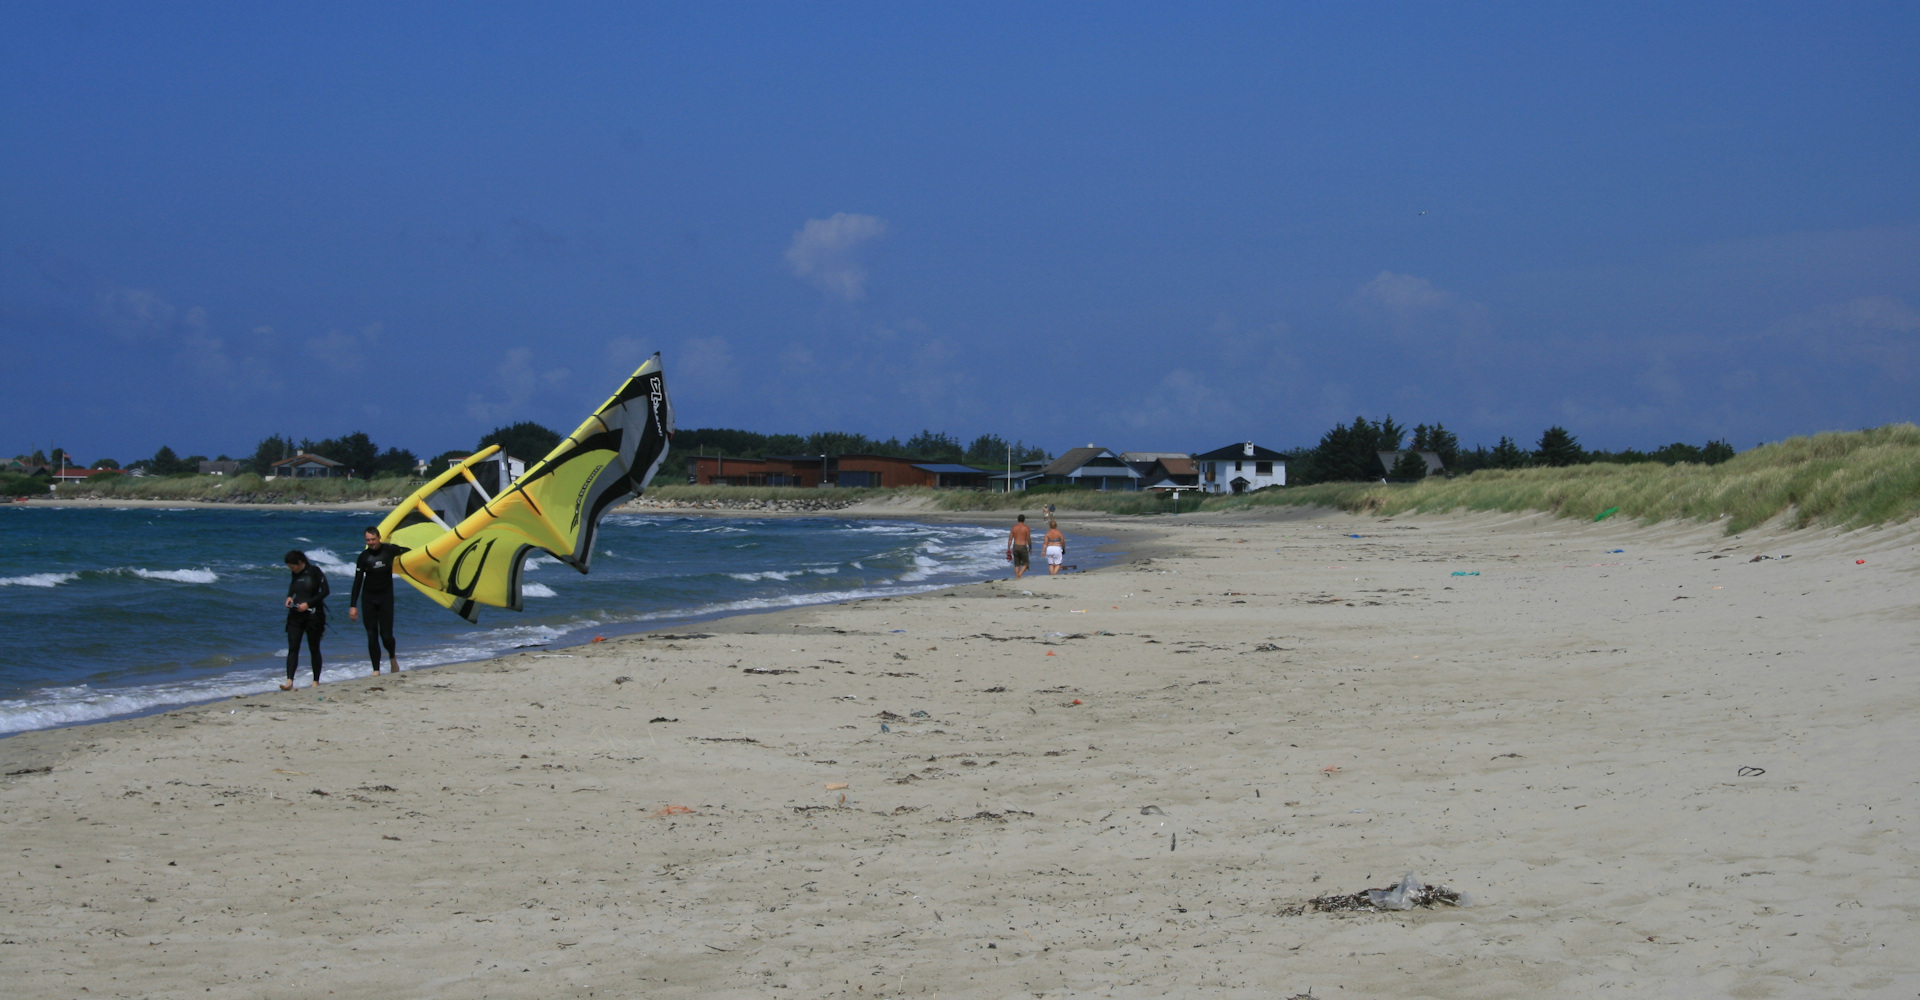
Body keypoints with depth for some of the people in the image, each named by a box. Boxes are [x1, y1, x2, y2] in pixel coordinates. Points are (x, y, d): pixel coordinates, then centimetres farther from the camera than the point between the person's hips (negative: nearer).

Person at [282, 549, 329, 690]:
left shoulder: (314, 571, -8)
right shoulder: (295, 574, 8)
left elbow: (325, 590, -10)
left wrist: (308, 603, -16)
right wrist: (289, 597, 7)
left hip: (313, 614, -5)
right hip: (296, 615, 5)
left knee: (314, 649, 4)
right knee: (292, 648, -8)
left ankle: (316, 681, 15)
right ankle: (289, 681, -16)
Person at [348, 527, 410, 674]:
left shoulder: (389, 550, -5)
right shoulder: (363, 557, -5)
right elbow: (357, 582, -4)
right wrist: (353, 605, -8)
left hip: (386, 596, -1)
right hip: (368, 598, 1)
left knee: (386, 635, -6)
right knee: (372, 636, -2)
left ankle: (392, 658, 25)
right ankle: (376, 670, 3)